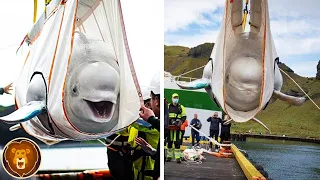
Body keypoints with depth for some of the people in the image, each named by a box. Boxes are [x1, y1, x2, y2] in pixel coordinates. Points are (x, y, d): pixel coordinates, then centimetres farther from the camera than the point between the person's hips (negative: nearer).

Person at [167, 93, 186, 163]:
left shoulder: (181, 107, 8)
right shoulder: (168, 106, 9)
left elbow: (184, 117, 8)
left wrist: (180, 122, -11)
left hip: (177, 126, -1)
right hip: (169, 126, 2)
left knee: (177, 142, -7)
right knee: (169, 141, 6)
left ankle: (178, 157, -7)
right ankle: (169, 156, 15)